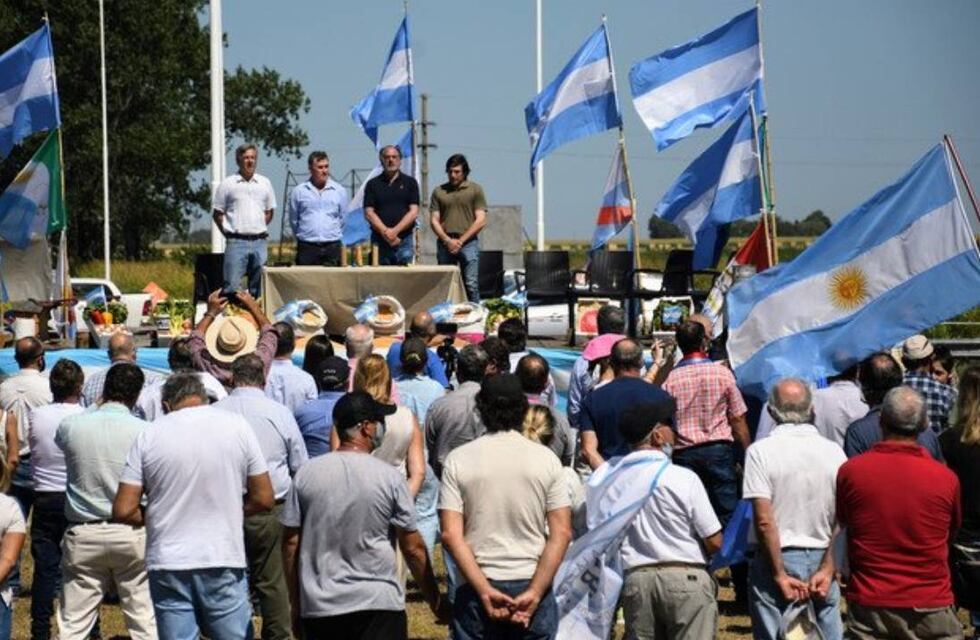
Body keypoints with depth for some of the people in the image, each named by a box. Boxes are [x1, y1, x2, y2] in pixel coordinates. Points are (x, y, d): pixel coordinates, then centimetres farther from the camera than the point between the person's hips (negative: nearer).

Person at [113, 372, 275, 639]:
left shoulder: (150, 435, -1)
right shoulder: (237, 426, 0)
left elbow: (123, 510, -4)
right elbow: (263, 499, 2)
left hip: (168, 565, 0)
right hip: (223, 560, 0)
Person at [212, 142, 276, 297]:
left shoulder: (265, 183, 10)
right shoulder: (227, 184, 1)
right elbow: (217, 213, 5)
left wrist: (260, 229, 9)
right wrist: (228, 232, -1)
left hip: (259, 242, 3)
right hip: (236, 242, -3)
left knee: (258, 287, 8)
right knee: (232, 286, -8)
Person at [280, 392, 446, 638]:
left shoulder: (306, 474, 0)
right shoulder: (390, 477, -6)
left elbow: (290, 543, 4)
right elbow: (413, 548, -1)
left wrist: (296, 607, 13)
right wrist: (436, 601, 11)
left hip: (318, 608, 2)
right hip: (379, 604, -2)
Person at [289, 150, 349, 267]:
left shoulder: (339, 190, 7)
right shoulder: (299, 192, 4)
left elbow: (344, 220, 14)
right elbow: (293, 220, 14)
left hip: (332, 248, 1)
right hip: (307, 248, -1)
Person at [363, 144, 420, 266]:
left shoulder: (409, 182, 9)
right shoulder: (373, 184, 10)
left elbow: (414, 212, 1)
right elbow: (369, 213, 2)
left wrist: (395, 231, -11)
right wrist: (385, 232, -11)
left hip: (404, 240, 0)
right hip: (379, 241, 0)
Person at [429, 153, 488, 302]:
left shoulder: (475, 190, 6)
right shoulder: (439, 191, 12)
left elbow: (480, 221, 0)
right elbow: (434, 220, 8)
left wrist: (461, 240, -7)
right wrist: (448, 240, -7)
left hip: (468, 243, -2)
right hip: (445, 244, 2)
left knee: (471, 285, -8)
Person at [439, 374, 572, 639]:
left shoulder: (458, 460, -2)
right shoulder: (546, 459, 0)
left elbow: (451, 535, -10)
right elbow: (562, 533, -6)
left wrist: (485, 591, -11)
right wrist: (535, 593, -9)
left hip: (478, 588, 0)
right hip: (532, 586, 0)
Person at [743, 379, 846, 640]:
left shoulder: (761, 451, -9)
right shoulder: (833, 451, 1)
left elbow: (764, 521, -14)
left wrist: (780, 575, -11)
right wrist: (828, 569, -2)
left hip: (778, 560, -3)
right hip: (821, 559, 3)